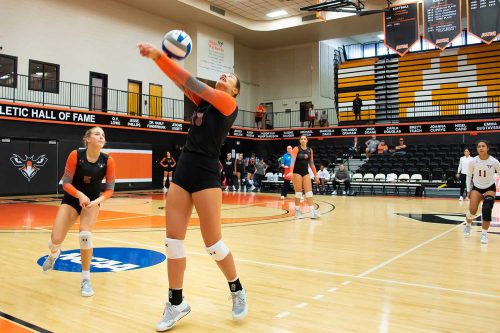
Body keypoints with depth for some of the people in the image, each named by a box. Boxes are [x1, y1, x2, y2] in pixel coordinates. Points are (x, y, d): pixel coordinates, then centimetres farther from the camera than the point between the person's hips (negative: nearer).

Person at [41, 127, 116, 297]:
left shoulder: (108, 161, -14)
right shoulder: (75, 155, -17)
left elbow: (109, 189, -8)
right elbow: (66, 183, -13)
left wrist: (96, 201, -26)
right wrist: (80, 195, -31)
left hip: (92, 200, 0)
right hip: (71, 199, 0)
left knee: (85, 234, -26)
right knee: (55, 241, -8)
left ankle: (86, 280, -8)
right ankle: (54, 254, 35)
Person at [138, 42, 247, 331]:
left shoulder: (229, 104, -2)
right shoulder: (204, 102, 16)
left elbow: (194, 84, -13)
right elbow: (182, 83, 5)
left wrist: (161, 56, -16)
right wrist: (159, 57, -12)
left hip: (206, 176, -6)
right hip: (182, 173, 6)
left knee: (213, 243, -1)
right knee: (173, 241, 2)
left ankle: (237, 290, 23)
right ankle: (176, 303, 15)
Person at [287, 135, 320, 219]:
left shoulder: (310, 150, 8)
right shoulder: (296, 149, -7)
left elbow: (311, 163, 13)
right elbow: (293, 160, -18)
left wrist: (315, 175, 10)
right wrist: (291, 172, -33)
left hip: (306, 172, 5)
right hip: (297, 172, -5)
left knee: (309, 191, -3)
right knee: (298, 192, -3)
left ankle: (312, 211, -7)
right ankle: (297, 211, 8)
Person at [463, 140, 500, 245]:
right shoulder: (473, 161, -15)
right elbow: (469, 176, -1)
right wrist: (468, 190, -1)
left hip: (490, 188, -1)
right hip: (476, 187, 1)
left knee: (487, 210, -18)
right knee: (472, 211, -8)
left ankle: (484, 234, -1)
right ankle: (468, 225, 27)